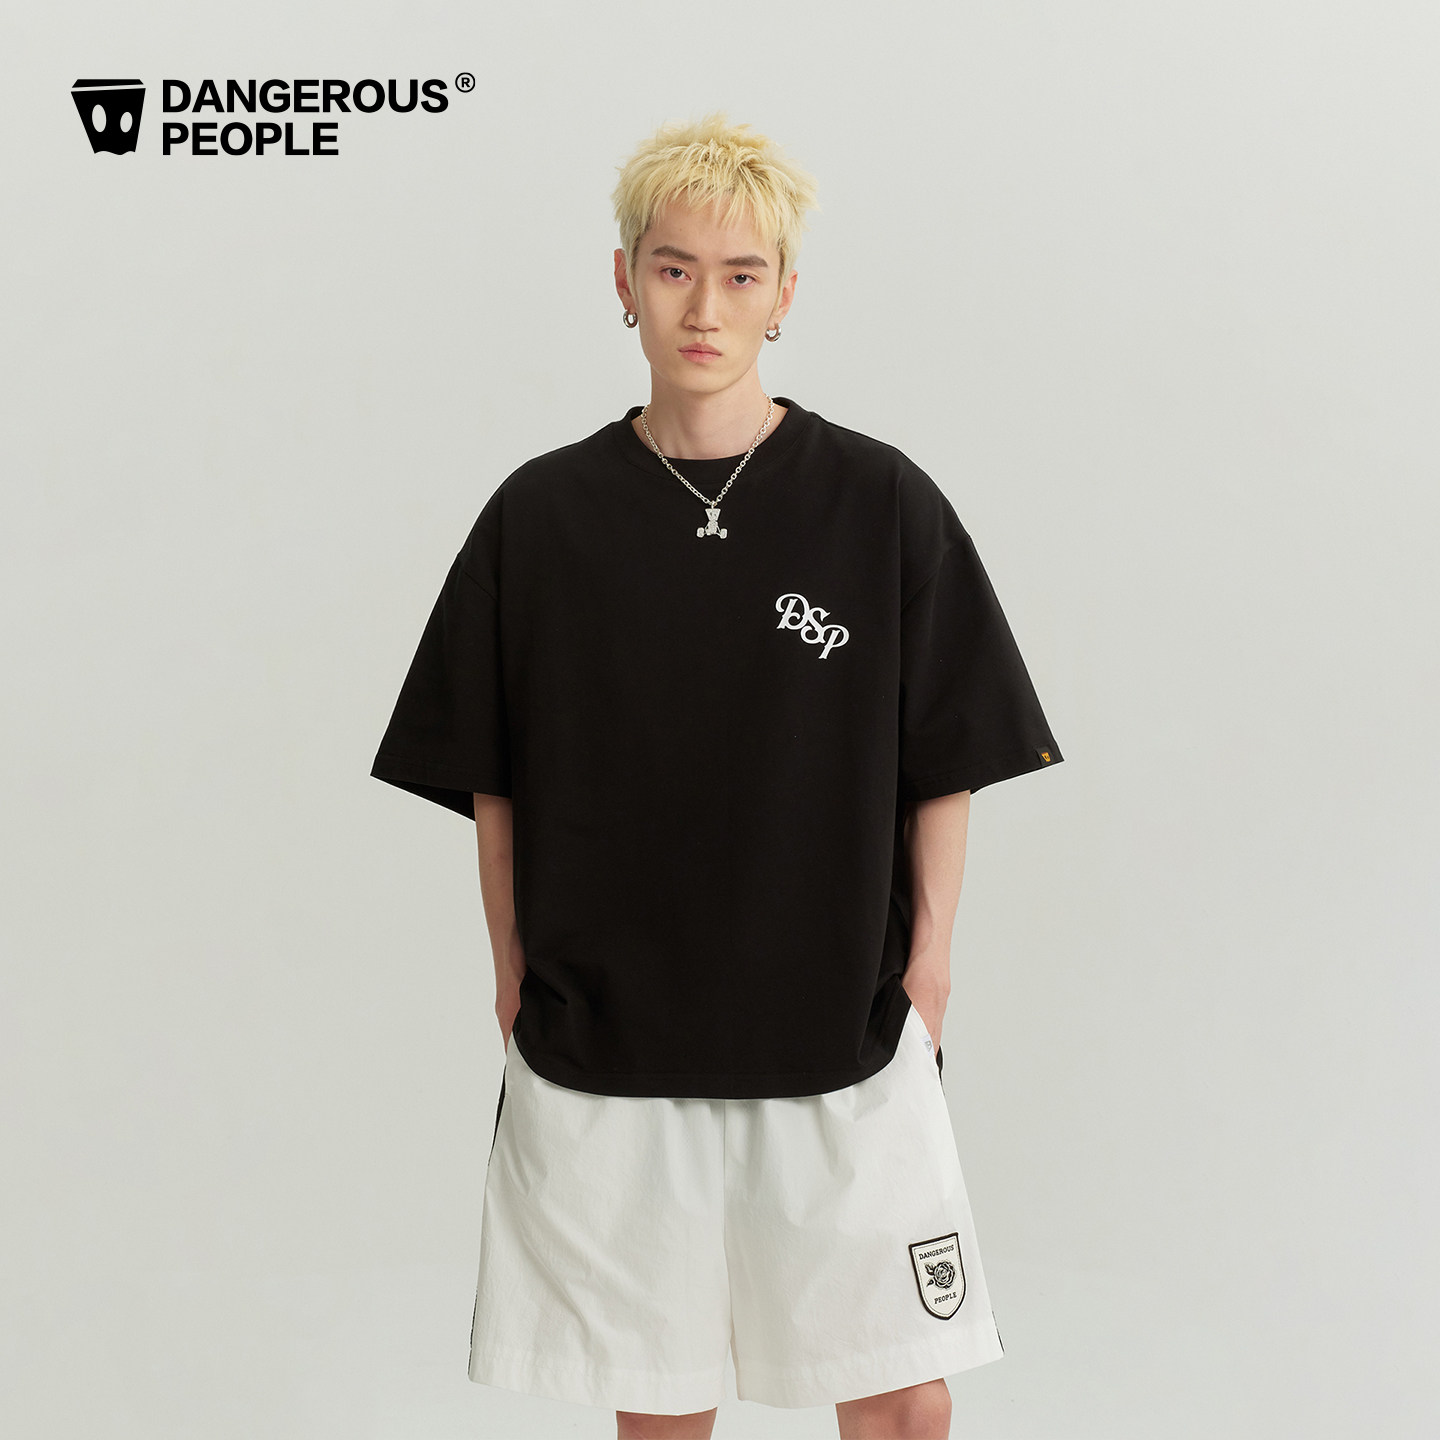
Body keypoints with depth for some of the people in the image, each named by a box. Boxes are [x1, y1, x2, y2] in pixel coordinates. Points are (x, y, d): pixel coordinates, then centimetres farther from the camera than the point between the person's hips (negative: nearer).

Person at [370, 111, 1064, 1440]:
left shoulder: (881, 505, -3)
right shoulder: (542, 516, 0)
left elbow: (946, 767, 3)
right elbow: (493, 781, 6)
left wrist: (925, 966, -1)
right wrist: (516, 975, 4)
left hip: (844, 1038, 0)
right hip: (600, 1043, 1)